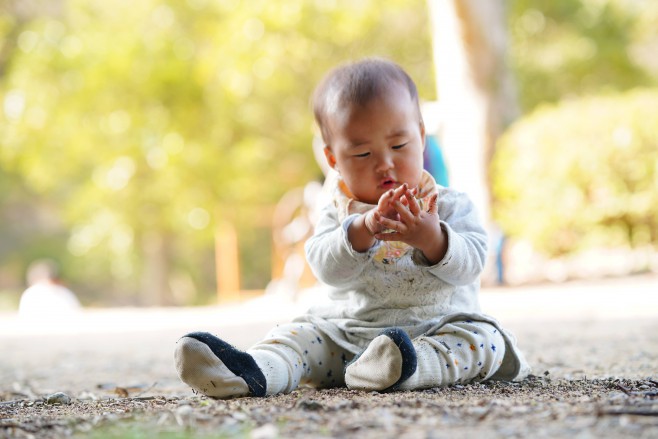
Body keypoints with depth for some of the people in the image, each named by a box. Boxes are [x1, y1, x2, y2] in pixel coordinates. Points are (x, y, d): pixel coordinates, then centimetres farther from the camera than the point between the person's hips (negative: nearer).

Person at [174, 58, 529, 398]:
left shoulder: (448, 205, 2)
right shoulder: (340, 213, 5)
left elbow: (470, 264, -12)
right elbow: (327, 269, -13)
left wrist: (433, 239, -31)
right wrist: (363, 229, -32)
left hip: (438, 326, -2)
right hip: (347, 330, 2)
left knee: (485, 339, -27)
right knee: (301, 333, -15)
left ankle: (407, 369, -51)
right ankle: (253, 372, -43)